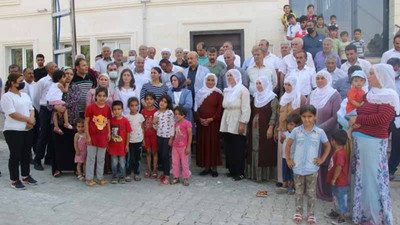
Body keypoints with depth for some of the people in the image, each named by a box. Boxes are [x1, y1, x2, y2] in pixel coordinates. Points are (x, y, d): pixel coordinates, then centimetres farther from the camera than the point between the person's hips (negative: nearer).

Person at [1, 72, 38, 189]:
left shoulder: (25, 95, 14)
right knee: (15, 155, 0)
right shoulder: (6, 97, -9)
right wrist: (29, 120, -12)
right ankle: (14, 180, 11)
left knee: (26, 153, 13)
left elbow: (31, 109, 11)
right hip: (13, 131, -7)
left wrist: (31, 121, -8)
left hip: (27, 130, 7)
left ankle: (26, 176, 27)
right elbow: (12, 114, -17)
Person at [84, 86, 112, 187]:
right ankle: (89, 178, 16)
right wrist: (87, 136, -10)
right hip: (92, 136, -3)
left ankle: (100, 177, 24)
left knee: (101, 158, 12)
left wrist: (109, 133, 3)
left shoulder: (107, 108, 2)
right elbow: (86, 122, -7)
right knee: (91, 158, 6)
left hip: (103, 137, 3)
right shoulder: (90, 107, -9)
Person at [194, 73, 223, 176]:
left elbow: (220, 108, -5)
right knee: (202, 144, 3)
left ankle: (213, 167, 7)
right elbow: (196, 108, 7)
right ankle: (206, 167, 12)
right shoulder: (200, 93, 9)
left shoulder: (218, 93, 0)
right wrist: (199, 119, -8)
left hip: (213, 123, -3)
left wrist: (211, 119, -13)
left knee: (214, 144, -1)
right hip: (201, 123, 3)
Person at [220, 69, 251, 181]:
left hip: (237, 124, -6)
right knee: (228, 148, 7)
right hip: (226, 124, 6)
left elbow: (246, 109, -10)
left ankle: (240, 172, 6)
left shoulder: (243, 90, -4)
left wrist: (242, 123, -16)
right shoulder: (226, 91, 16)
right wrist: (224, 121, 10)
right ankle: (231, 170, 17)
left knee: (238, 149, -3)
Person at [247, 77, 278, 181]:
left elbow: (274, 114, -11)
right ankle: (254, 173, 17)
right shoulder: (255, 97, 13)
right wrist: (249, 127, 11)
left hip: (265, 129, -6)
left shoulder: (272, 98, -7)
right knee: (254, 150, 8)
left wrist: (270, 128, -18)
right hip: (254, 129, 6)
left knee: (265, 150, -3)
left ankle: (265, 174, 5)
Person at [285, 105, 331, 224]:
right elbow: (288, 145, 6)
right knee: (299, 192, 12)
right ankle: (298, 212, 26)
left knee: (311, 193, 10)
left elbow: (328, 146, 8)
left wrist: (322, 159, 1)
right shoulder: (296, 131, -4)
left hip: (312, 168, 0)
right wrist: (288, 159, 2)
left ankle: (311, 214, 24)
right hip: (298, 168, 1)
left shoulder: (320, 132, -5)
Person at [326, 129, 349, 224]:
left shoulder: (340, 153, -26)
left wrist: (334, 179, -21)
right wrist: (333, 179, 18)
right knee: (337, 197, 23)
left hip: (340, 182, -10)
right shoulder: (338, 151, 7)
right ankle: (338, 211, 38)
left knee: (341, 198, 4)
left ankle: (342, 216, 16)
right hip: (337, 182, 10)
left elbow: (339, 167, -28)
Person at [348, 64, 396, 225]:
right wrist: (356, 122, -3)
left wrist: (358, 119, -13)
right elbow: (360, 110, 18)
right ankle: (361, 212, 27)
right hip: (359, 139, 8)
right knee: (360, 175, 14)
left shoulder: (389, 95, -8)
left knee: (372, 178, -2)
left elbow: (382, 119, -19)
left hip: (373, 142, -8)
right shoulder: (370, 94, 14)